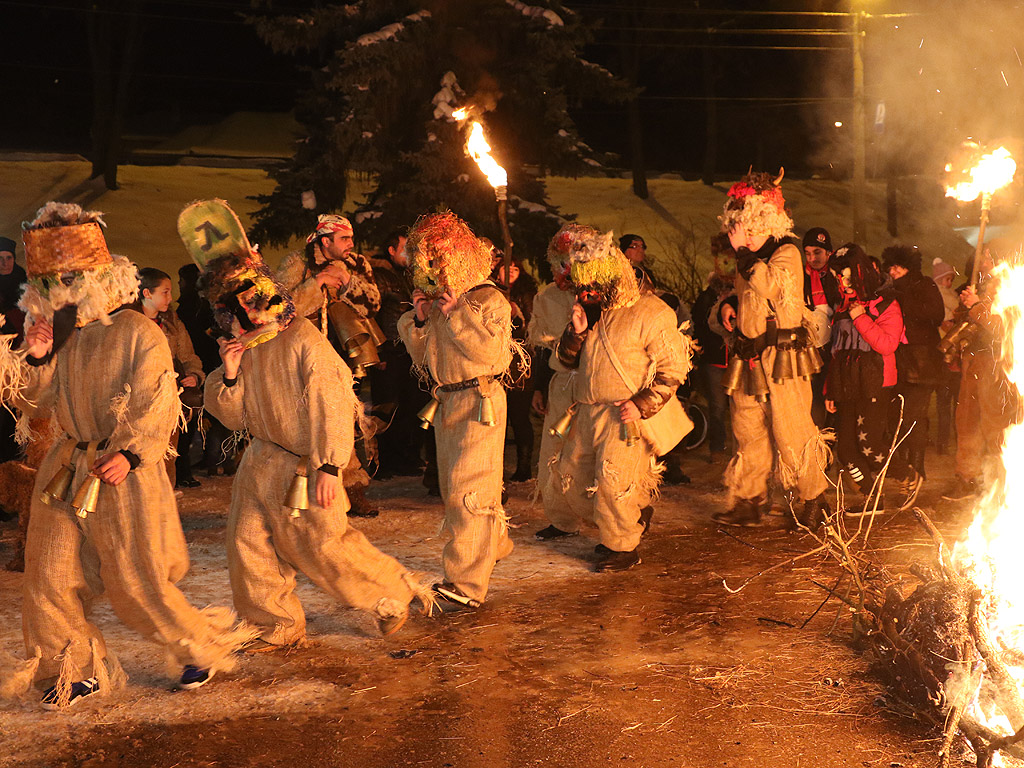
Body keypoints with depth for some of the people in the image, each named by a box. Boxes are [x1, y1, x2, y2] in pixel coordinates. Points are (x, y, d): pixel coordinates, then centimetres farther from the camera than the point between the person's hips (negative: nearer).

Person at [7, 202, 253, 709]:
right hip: (67, 470, 6)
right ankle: (80, 671, 21)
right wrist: (37, 359, -6)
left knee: (137, 581, -1)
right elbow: (38, 404, 11)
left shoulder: (138, 334, -10)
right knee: (50, 576, 5)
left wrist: (130, 453, -23)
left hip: (124, 473, -6)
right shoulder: (59, 335, 8)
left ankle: (202, 648, 21)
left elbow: (157, 406, -11)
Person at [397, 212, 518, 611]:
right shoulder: (436, 300, 10)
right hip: (446, 402, 8)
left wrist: (458, 316, -20)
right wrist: (420, 319, -4)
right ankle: (494, 547, 41)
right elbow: (421, 355, 14)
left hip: (480, 402, -8)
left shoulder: (489, 300, -11)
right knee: (453, 484, 18)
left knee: (468, 490, -12)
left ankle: (467, 585, -12)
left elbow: (495, 353, -22)